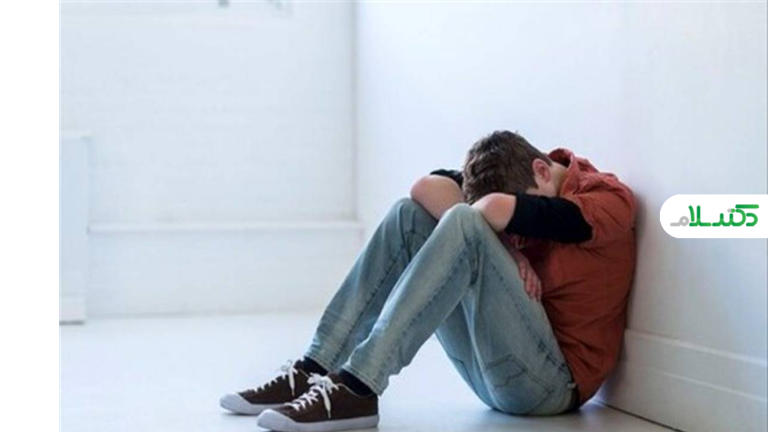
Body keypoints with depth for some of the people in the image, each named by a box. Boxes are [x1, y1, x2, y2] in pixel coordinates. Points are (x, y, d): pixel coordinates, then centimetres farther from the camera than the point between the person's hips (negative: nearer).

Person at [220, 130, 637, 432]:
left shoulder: (608, 197, -10)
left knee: (465, 225, -26)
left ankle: (357, 389, -33)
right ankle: (313, 371, -13)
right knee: (410, 214, -4)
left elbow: (496, 210, -27)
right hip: (495, 371, 7)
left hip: (554, 380, -7)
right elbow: (429, 186, -5)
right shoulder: (527, 185, 10)